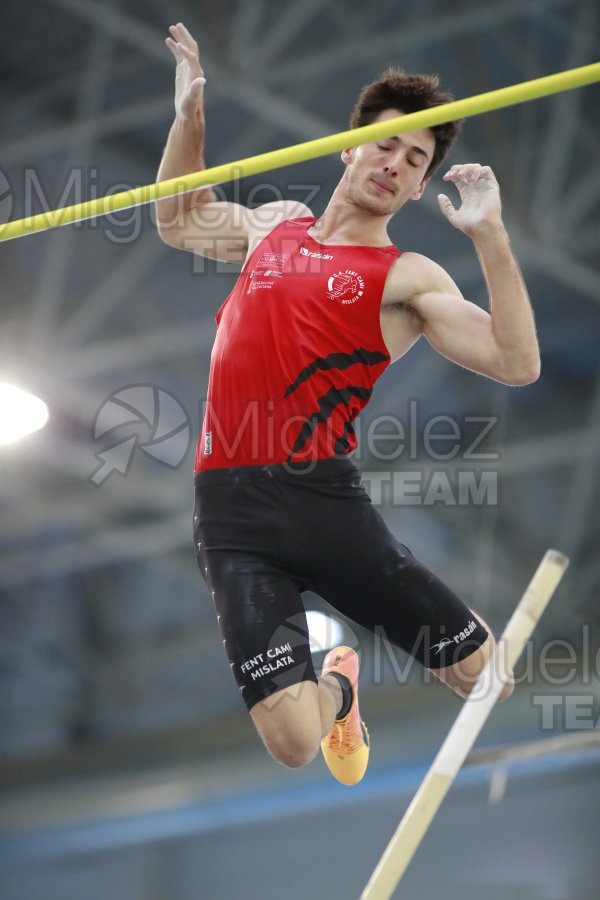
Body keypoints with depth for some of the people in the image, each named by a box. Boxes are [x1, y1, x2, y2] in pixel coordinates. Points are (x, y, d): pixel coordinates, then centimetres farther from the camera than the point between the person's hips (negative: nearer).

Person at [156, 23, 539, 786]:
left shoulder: (407, 279, 2)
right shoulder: (275, 226, 18)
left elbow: (516, 364, -12)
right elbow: (179, 223, 37)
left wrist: (489, 236, -18)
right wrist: (189, 114, 25)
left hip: (321, 494, -2)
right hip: (233, 503, 2)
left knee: (486, 677, -5)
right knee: (293, 743, -11)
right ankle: (337, 686, 27)